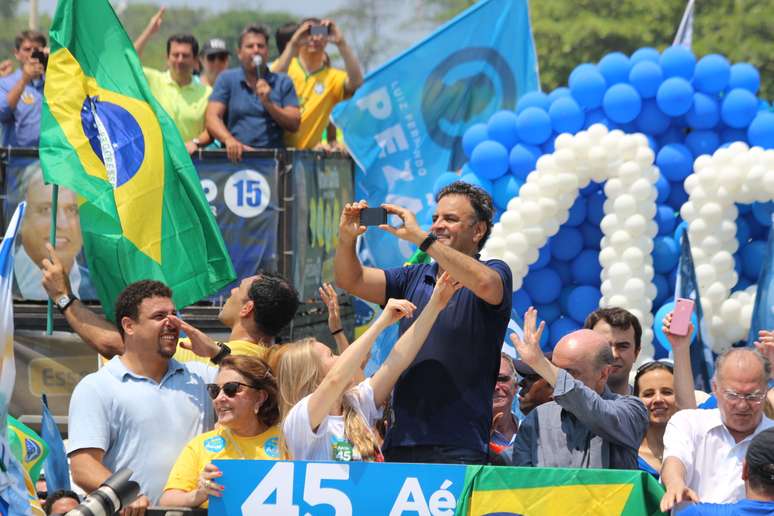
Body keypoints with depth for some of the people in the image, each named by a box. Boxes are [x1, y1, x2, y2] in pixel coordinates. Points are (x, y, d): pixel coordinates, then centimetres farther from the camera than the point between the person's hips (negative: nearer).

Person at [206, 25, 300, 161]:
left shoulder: (283, 82, 16)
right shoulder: (227, 79, 13)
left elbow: (294, 125, 8)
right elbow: (212, 118, 0)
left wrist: (268, 103, -6)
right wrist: (229, 140, -19)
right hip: (236, 157, -1)